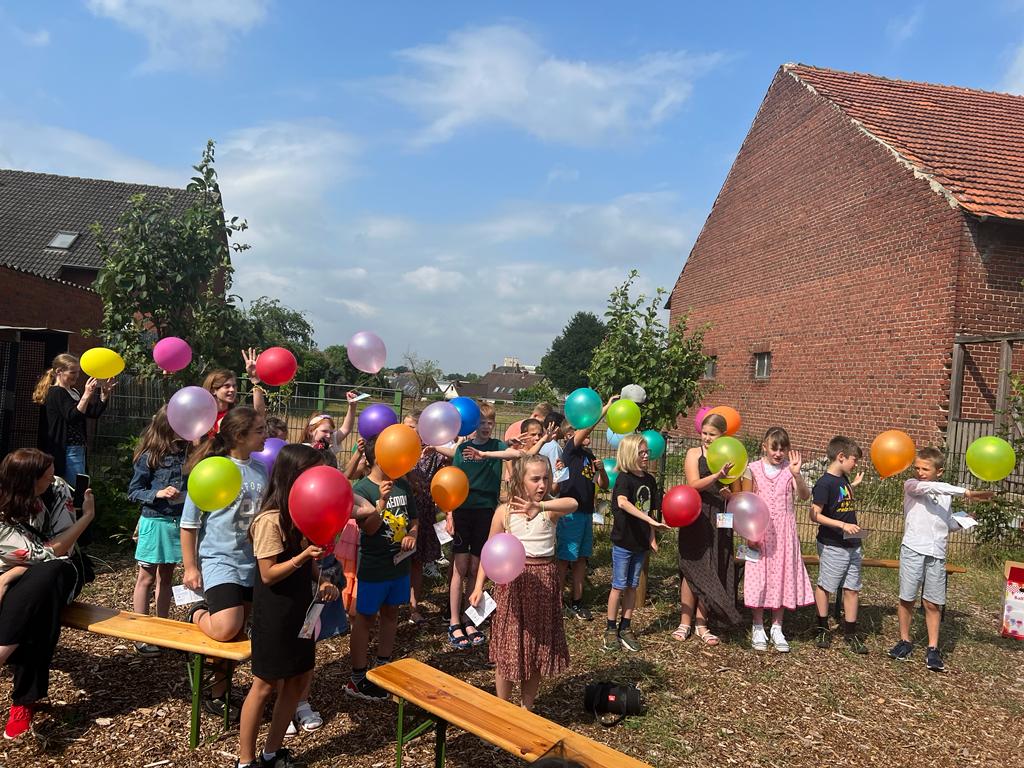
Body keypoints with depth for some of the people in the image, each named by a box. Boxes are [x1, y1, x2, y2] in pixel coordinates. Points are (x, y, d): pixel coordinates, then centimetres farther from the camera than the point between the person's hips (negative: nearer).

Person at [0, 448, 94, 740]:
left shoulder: (57, 489, -9)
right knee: (34, 610, -36)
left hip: (57, 576, 1)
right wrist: (88, 515, -20)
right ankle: (25, 700, -32)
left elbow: (62, 553, -9)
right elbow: (48, 553, -20)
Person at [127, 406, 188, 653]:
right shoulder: (149, 457, -11)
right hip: (155, 522, -5)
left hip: (178, 522, 5)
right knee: (147, 577, 6)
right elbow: (133, 492, -7)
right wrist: (159, 493, -21)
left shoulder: (185, 452, 2)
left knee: (166, 576, 15)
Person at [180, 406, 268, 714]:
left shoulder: (263, 471, 4)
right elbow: (189, 524, -5)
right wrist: (190, 567, -4)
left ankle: (219, 691, 34)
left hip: (254, 563, 6)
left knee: (238, 632, 13)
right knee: (226, 630, -22)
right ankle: (198, 614, 12)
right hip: (220, 560, -5)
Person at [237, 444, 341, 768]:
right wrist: (304, 555, -33)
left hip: (300, 608, 8)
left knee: (299, 680, 14)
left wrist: (322, 581, -3)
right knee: (266, 684, 5)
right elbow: (268, 574, -21)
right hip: (274, 613, -8)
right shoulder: (271, 520, -22)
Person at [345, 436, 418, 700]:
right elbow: (369, 528, -21)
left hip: (399, 563, 6)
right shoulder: (363, 488, -15)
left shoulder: (403, 485, 3)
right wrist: (381, 501, -34)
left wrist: (412, 534, -8)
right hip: (373, 567, -6)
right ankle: (357, 679, 15)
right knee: (365, 618, 5)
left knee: (390, 613, 17)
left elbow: (414, 519, 13)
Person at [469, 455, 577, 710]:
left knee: (537, 650, 12)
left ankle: (526, 710, 30)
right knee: (508, 649, 6)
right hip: (512, 582, -1)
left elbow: (573, 504, -32)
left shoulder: (551, 509, -7)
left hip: (543, 582, 1)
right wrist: (479, 586, -5)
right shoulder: (504, 511, -5)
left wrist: (540, 506, -50)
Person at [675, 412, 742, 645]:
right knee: (693, 569, 1)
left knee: (712, 571, 5)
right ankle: (685, 622, 11)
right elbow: (694, 484, -14)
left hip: (719, 521, 2)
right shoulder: (694, 453, 0)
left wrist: (729, 495, -12)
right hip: (696, 518, -2)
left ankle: (701, 624, 16)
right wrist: (717, 476, -28)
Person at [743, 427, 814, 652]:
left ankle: (777, 628, 19)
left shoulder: (789, 469, -1)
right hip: (760, 530, -1)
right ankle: (758, 628, 16)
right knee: (758, 577, 2)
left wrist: (796, 474, -28)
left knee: (782, 575, 6)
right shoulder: (754, 469, -1)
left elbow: (804, 496, -13)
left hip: (784, 531, 1)